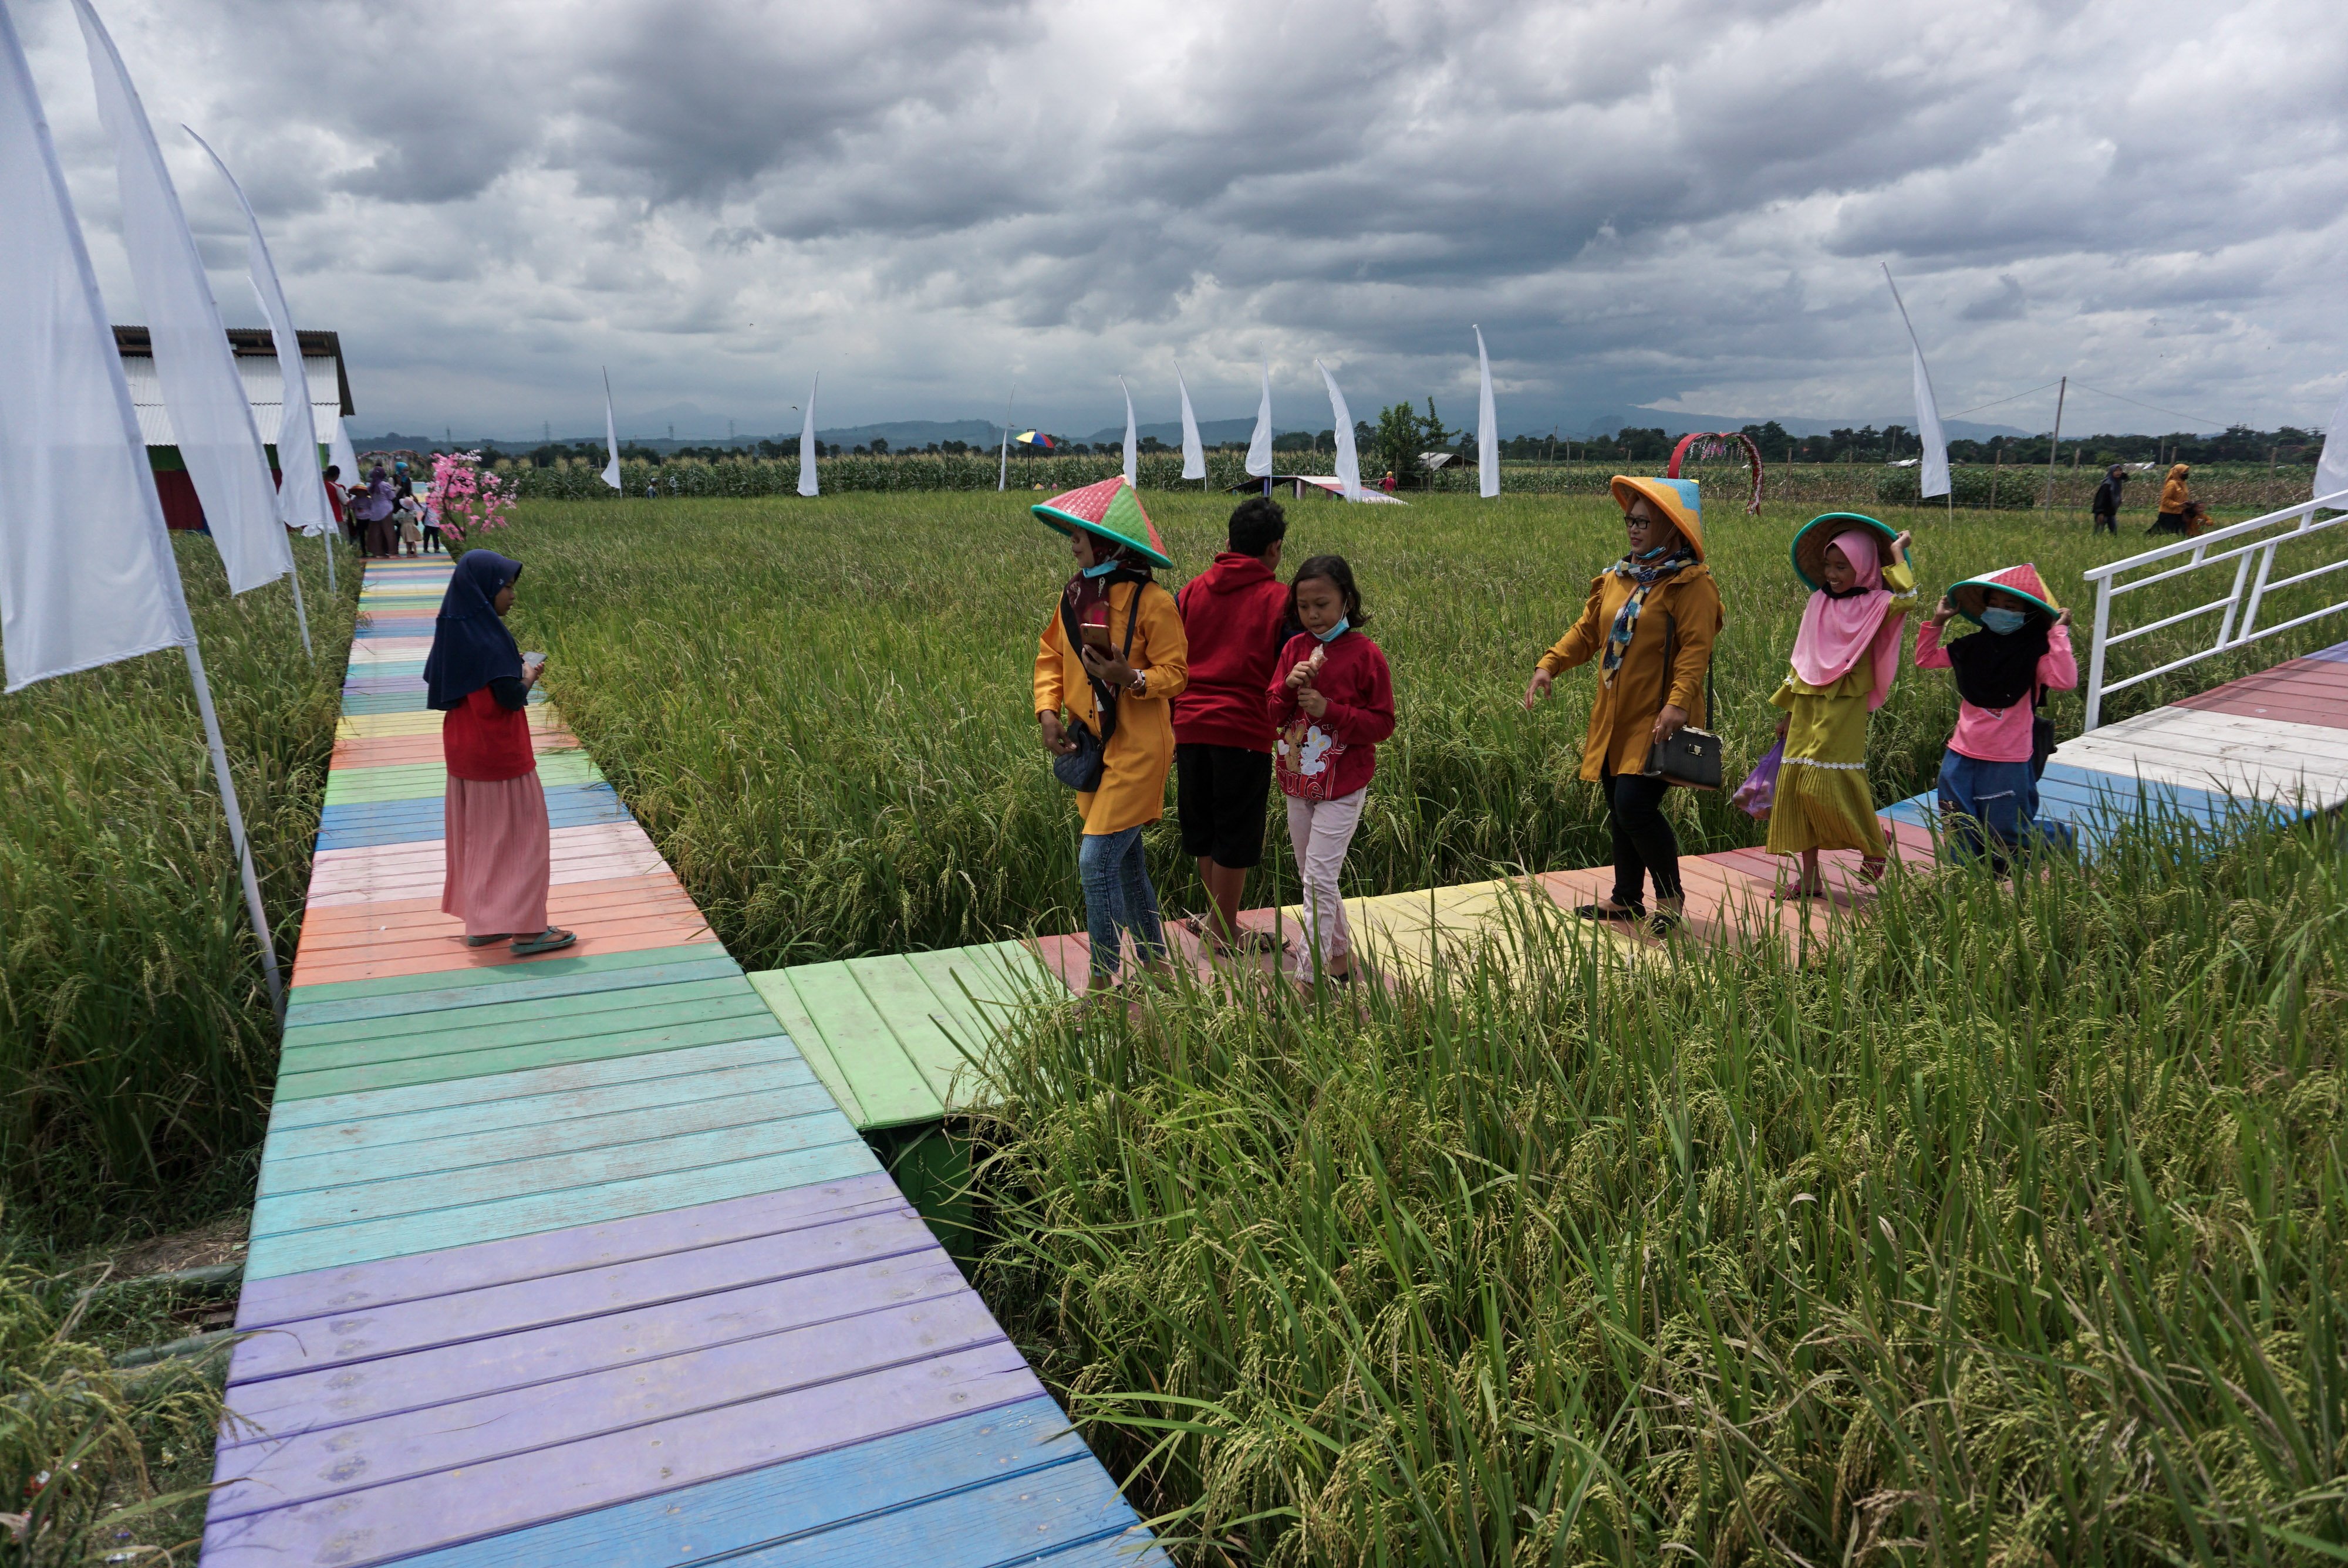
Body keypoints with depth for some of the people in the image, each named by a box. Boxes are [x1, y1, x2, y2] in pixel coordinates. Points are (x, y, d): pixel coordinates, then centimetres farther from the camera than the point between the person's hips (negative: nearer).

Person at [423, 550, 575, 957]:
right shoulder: (487, 638, -22)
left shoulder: (454, 630, 4)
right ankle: (524, 928, 3)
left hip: (463, 749, 9)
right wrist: (529, 675, -4)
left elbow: (434, 681, 13)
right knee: (519, 835, 0)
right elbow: (511, 698, -25)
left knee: (474, 834, 15)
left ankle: (480, 922, 24)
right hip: (499, 753, -9)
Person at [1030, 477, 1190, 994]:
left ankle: (1103, 980, 1)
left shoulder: (1151, 601, -14)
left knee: (1097, 860, -11)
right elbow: (1050, 655, 13)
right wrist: (1048, 710, -2)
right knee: (1125, 861, 16)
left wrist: (1132, 679, -29)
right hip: (1091, 745, 7)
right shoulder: (1074, 594, 5)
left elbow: (1175, 673, -10)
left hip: (1137, 749, -7)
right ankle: (1155, 961, 32)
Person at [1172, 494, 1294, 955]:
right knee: (1236, 833, 7)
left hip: (1191, 726, 4)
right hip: (1245, 731, -4)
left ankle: (1215, 917, 29)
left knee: (1202, 827, 18)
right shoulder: (1279, 600, -3)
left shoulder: (1191, 591, 9)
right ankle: (1224, 932, 17)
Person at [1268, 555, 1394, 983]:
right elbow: (1274, 715, 5)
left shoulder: (1365, 654, -10)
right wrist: (1289, 686, -15)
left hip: (1342, 786, -6)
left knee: (1319, 879, -10)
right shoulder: (1295, 648, 4)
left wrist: (1330, 709, -20)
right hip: (1298, 782, 6)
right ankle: (1340, 956, 33)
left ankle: (1308, 978, -4)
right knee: (1312, 878, 15)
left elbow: (1383, 723, -9)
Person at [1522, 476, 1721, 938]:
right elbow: (1586, 632, 14)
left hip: (1657, 721, -7)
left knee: (1635, 806, -15)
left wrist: (1678, 702, -30)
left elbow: (1696, 648, -18)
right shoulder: (1616, 578, 14)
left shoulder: (1691, 583, -9)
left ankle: (1671, 898, 4)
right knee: (1619, 812, 13)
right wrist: (1549, 665, -2)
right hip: (1615, 719, 7)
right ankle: (1626, 900, 26)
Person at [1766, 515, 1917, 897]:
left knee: (1824, 785, -12)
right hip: (1807, 705, 6)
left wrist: (1897, 554, -16)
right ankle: (1810, 878, 10)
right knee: (1796, 787, 3)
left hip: (1842, 708, -6)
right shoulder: (1819, 601, 11)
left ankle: (1874, 845, 15)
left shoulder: (1872, 605, -4)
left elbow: (1906, 600, -29)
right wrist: (1788, 710, 18)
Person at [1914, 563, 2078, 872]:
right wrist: (1936, 622, 6)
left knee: (2005, 836, 9)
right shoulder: (1972, 646, 5)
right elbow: (1925, 659, 16)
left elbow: (2065, 680, -29)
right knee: (1960, 834, 13)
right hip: (1962, 756, 5)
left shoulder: (2036, 652, -11)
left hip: (2008, 762, -5)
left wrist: (2058, 633, -27)